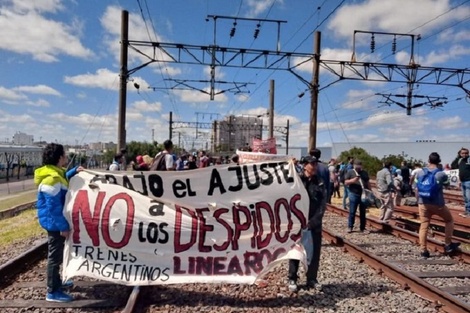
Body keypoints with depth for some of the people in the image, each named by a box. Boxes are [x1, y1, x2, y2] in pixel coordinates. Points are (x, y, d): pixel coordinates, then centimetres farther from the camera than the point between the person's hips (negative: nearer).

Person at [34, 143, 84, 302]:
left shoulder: (55, 173, 6)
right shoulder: (51, 179, -25)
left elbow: (63, 181, 30)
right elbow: (53, 206, -26)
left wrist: (74, 171, 14)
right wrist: (63, 226, -23)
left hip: (55, 222, 11)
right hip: (54, 222, -11)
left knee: (56, 254, 21)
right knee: (55, 256, -1)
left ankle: (56, 282, 37)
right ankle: (53, 292, 9)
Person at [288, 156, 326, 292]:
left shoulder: (320, 182, 5)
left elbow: (323, 205, 0)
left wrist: (313, 222, -10)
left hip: (315, 224, 3)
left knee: (315, 252, 8)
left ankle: (312, 279, 24)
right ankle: (292, 279, 18)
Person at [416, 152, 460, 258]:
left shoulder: (420, 173, -1)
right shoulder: (442, 174, -11)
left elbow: (417, 189, 4)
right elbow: (447, 184, 10)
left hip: (423, 204, 3)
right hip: (438, 204, -3)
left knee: (423, 226, 7)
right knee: (449, 220, 22)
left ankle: (423, 251, 8)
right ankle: (448, 245, 24)